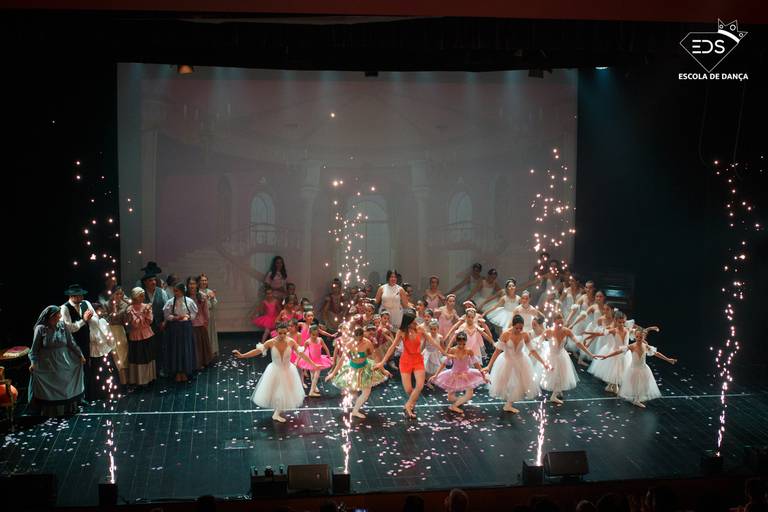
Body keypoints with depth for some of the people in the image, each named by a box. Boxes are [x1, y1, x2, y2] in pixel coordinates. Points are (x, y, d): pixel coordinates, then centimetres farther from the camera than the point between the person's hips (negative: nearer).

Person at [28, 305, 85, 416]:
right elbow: (35, 348, -8)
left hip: (64, 362, 3)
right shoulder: (40, 329, -11)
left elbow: (71, 343, 3)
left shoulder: (63, 326, -4)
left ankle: (68, 409, 22)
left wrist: (80, 355, 4)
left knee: (67, 386, 8)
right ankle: (51, 413, 15)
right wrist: (33, 362, -16)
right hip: (48, 364, -3)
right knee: (49, 390, 3)